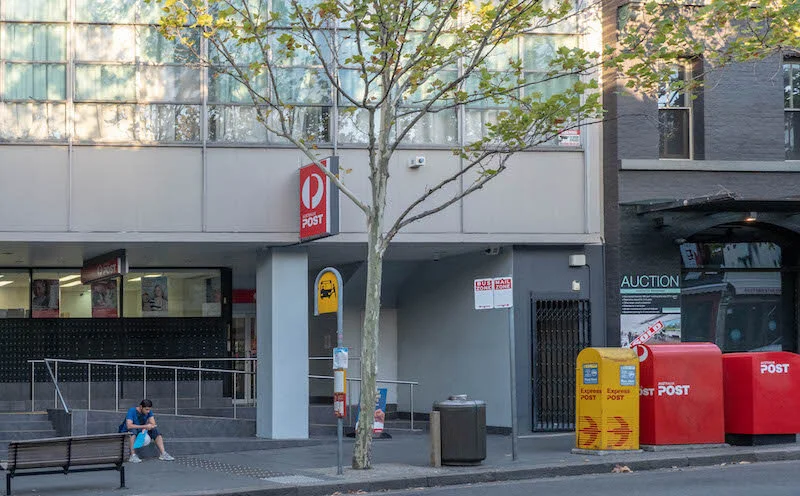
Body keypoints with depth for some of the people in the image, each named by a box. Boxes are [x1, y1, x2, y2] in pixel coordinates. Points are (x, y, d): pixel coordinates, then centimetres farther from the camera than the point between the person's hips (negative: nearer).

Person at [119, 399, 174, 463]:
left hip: (140, 433, 6)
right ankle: (133, 456, -44)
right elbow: (129, 426, -33)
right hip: (127, 433, -6)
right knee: (133, 430, -38)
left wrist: (145, 429, -29)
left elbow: (153, 424, -9)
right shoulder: (132, 411, -21)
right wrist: (145, 426, -35)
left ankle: (163, 453, -19)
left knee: (155, 431, -13)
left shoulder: (149, 412, -3)